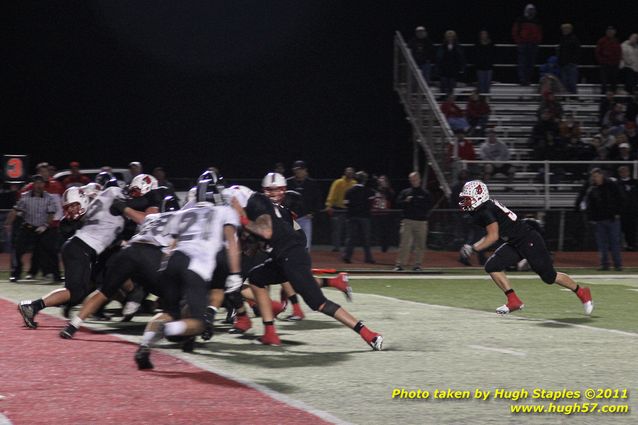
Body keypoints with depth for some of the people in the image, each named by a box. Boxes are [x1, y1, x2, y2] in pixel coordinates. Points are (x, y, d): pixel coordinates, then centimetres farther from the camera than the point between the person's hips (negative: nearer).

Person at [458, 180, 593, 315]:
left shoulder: (486, 212, -20)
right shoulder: (484, 209, 9)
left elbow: (493, 237, -25)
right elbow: (492, 235, 19)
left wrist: (473, 248, -20)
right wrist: (474, 246, 17)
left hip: (529, 241, -10)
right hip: (515, 243, 10)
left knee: (549, 276, 0)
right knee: (492, 266, -3)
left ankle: (581, 292, 20)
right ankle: (513, 301, 0)